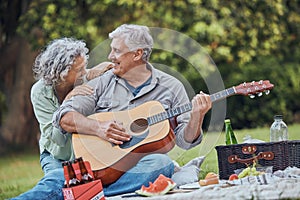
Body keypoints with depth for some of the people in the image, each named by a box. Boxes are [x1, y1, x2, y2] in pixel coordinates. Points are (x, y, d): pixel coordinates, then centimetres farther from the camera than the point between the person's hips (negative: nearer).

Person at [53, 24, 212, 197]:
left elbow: (185, 140, 8)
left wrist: (196, 116, -12)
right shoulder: (102, 82, 14)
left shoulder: (171, 87, 12)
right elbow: (64, 117, 5)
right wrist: (98, 127, -11)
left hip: (143, 162, 0)